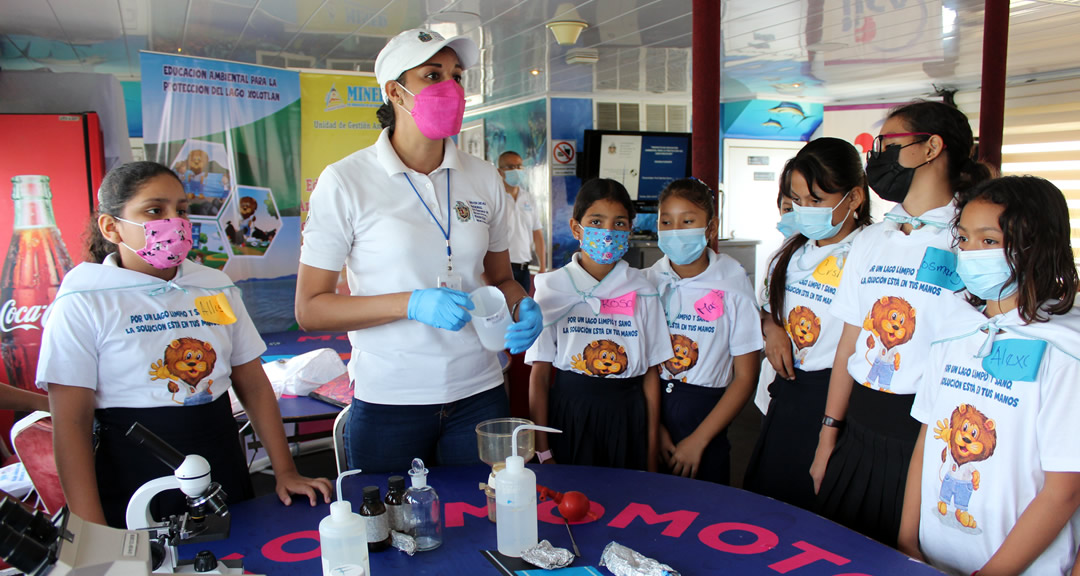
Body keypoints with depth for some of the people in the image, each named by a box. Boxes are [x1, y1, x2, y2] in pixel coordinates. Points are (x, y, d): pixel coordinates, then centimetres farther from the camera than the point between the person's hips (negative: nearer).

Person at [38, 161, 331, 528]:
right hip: (131, 491, -4)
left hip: (222, 476, 4)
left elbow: (254, 386, 8)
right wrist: (94, 538, -13)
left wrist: (285, 472, 2)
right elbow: (71, 422, -9)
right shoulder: (83, 304, -6)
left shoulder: (217, 288, 6)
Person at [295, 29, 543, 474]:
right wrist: (412, 304, -20)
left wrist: (522, 308, -8)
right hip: (388, 403, -3)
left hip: (479, 393, 3)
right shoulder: (345, 182, -6)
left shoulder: (484, 179, 5)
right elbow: (309, 309, -7)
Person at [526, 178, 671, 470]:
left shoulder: (642, 292, 2)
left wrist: (651, 451, 2)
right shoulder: (553, 288, -3)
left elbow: (651, 373, 3)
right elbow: (539, 373, -4)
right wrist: (543, 452, -5)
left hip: (626, 416, 2)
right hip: (568, 413, -1)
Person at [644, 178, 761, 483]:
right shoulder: (647, 282, -1)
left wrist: (698, 440, -10)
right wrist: (655, 428, -9)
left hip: (705, 412, -2)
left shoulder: (733, 286, -7)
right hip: (651, 409, 2)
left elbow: (745, 377, -7)